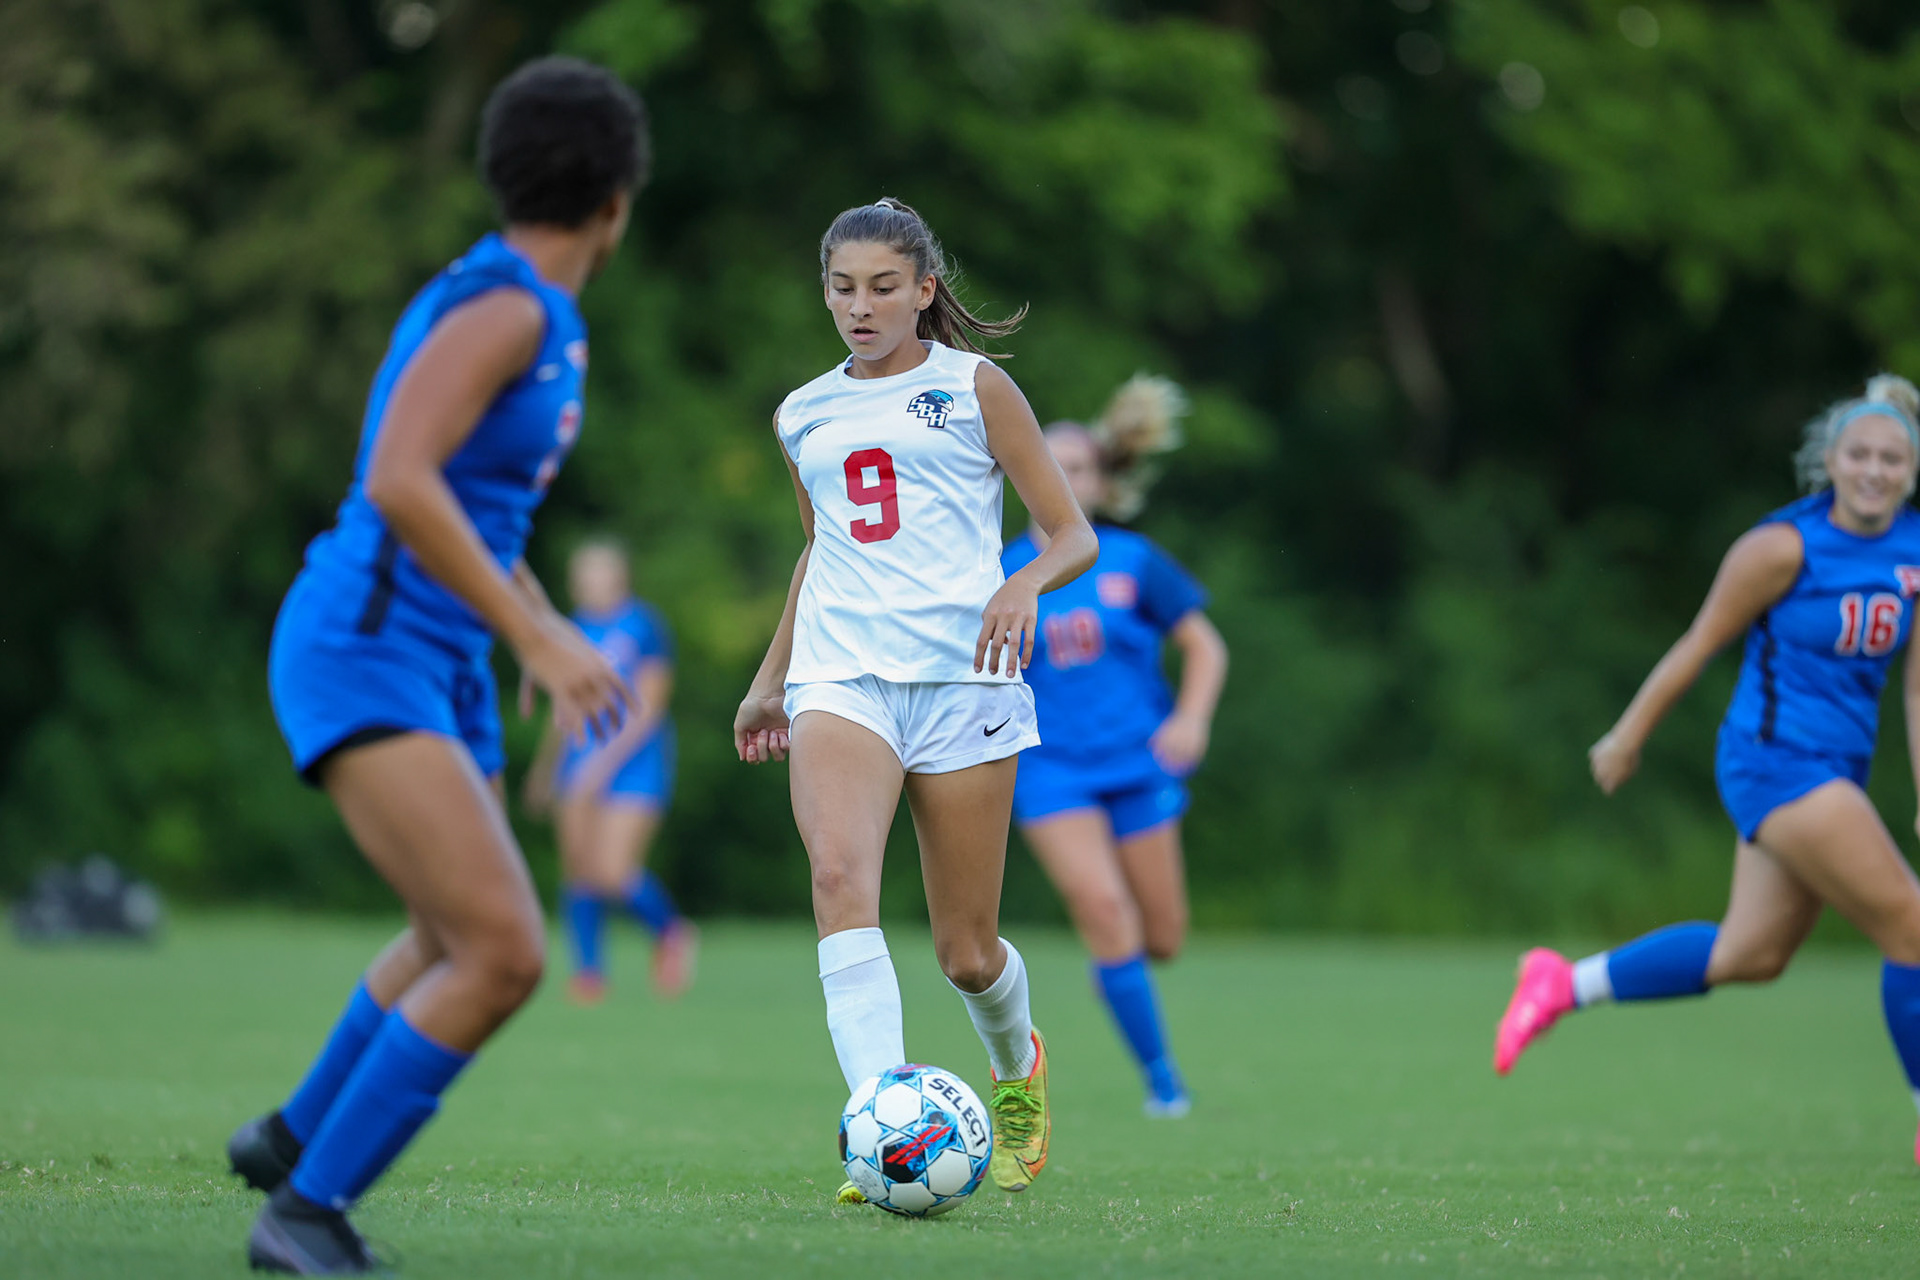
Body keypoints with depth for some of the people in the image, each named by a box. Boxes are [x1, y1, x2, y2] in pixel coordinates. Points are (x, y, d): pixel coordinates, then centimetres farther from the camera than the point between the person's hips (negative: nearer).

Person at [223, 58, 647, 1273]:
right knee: (506, 956, -22)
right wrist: (539, 640, -27)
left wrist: (558, 635, 31)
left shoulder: (532, 312, 13)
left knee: (455, 947, 28)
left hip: (439, 669, 10)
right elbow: (397, 483, -29)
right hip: (359, 657, -10)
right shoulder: (502, 303, -17)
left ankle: (297, 1135, 50)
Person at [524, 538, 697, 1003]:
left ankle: (670, 931, 11)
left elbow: (648, 708, -12)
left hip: (635, 762, -6)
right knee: (578, 868, -1)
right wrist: (544, 767, 27)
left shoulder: (644, 626, -8)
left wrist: (607, 758, -20)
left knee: (613, 873, -16)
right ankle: (589, 969, 9)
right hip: (582, 761, 6)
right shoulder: (577, 629, 11)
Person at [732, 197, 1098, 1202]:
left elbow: (1074, 535, 2)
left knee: (966, 950, 3)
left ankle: (1018, 1069, 38)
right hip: (838, 676, 2)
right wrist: (769, 680, 29)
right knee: (840, 876, -27)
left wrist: (1026, 584, -19)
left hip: (960, 674, -2)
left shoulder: (974, 388, 4)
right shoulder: (804, 416, 16)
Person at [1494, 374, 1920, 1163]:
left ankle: (1563, 986, 22)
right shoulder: (1786, 547, -14)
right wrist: (1627, 738, 0)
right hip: (1775, 760, -8)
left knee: (1749, 954, 10)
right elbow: (1699, 646, -6)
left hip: (1835, 772, 8)